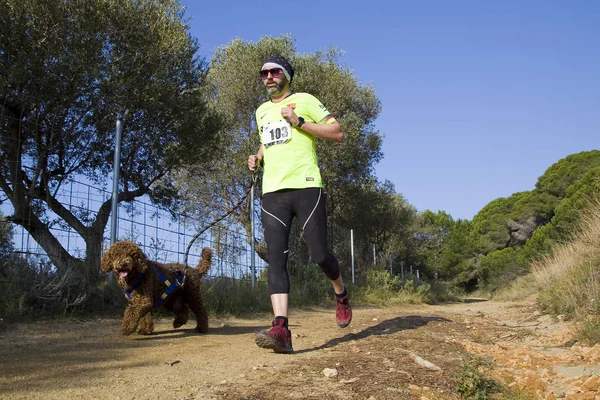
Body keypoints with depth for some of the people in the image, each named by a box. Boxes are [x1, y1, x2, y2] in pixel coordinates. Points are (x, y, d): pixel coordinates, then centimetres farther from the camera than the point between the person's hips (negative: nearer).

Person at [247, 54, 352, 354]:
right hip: (272, 193, 5)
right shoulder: (261, 111, 23)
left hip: (306, 187, -5)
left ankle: (341, 296, 27)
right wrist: (257, 158, 15)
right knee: (276, 258, -10)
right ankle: (281, 329, -17)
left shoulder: (304, 101, 5)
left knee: (319, 255, -6)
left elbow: (338, 133, -2)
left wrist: (299, 121, -10)